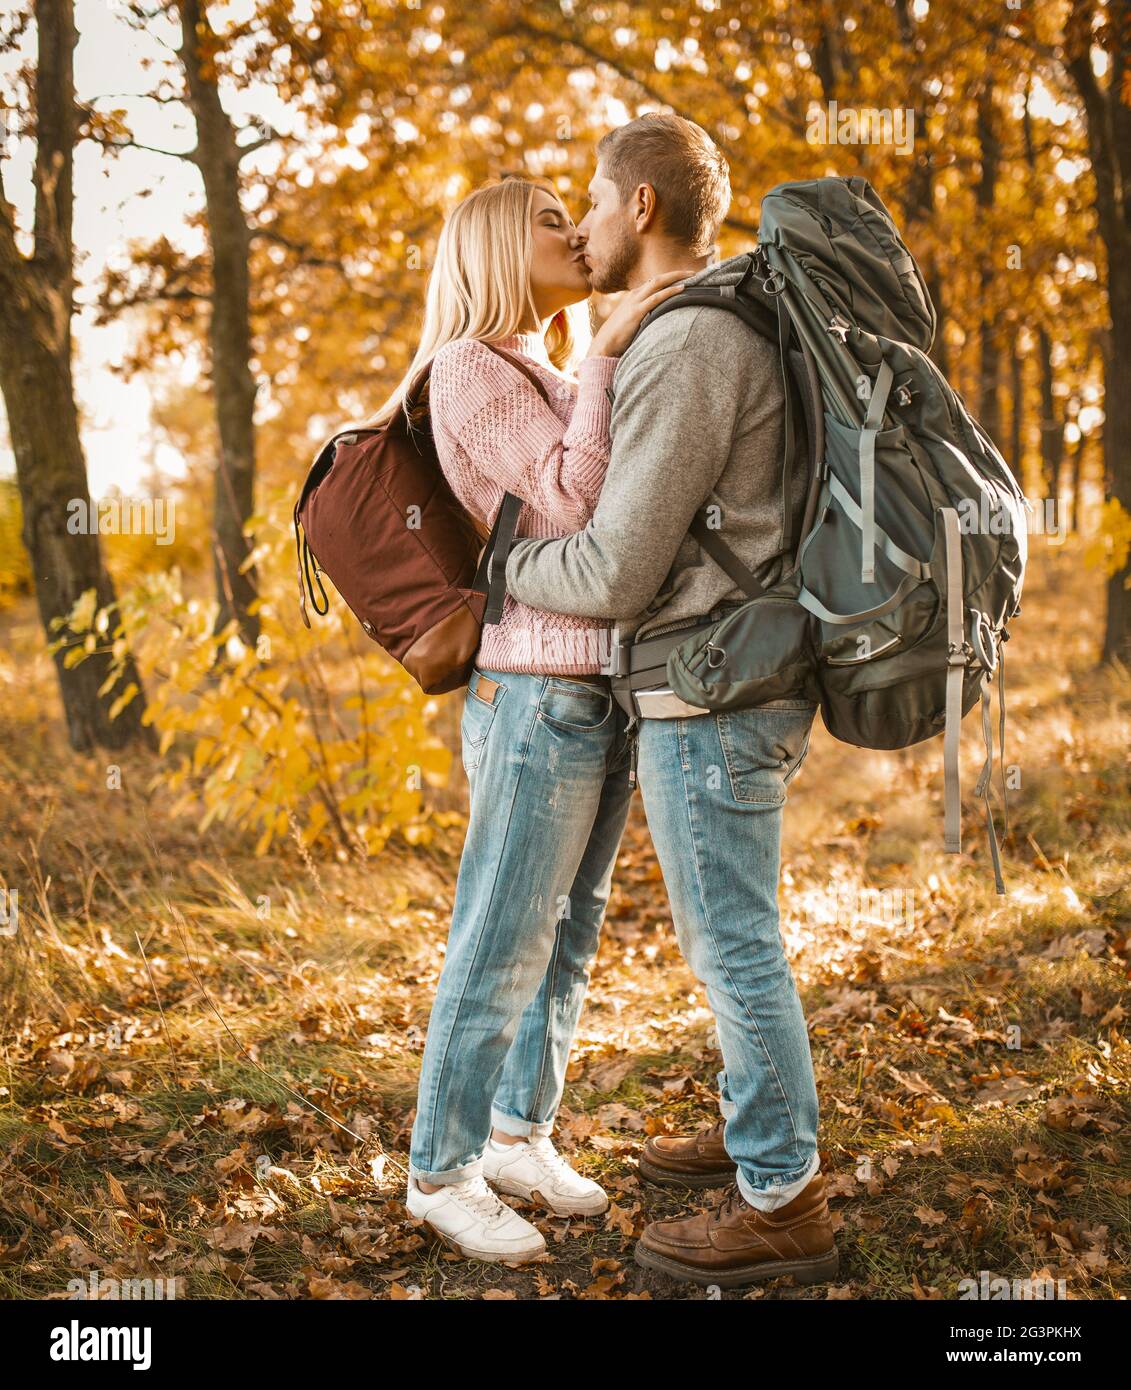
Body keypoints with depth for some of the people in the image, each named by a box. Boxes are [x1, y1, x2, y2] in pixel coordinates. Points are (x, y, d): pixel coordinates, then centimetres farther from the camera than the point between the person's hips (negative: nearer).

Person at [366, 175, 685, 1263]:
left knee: (569, 930, 14)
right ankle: (440, 1171, 11)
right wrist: (608, 351, -16)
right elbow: (575, 506, -18)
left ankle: (519, 1135, 26)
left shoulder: (556, 380, 19)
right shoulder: (471, 367, -8)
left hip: (603, 689, 9)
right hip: (537, 691, -9)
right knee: (503, 941, -2)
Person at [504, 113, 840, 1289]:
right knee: (730, 931, 21)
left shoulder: (686, 348, -19)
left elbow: (613, 574, -20)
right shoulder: (740, 333, 13)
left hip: (707, 696, -10)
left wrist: (500, 566, -1)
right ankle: (758, 1132, 36)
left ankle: (781, 1204, 10)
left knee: (731, 944, -1)